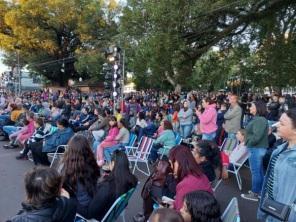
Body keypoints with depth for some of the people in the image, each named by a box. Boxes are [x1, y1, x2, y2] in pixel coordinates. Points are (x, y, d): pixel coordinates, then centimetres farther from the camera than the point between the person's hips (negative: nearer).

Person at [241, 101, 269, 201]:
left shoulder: (260, 120, -20)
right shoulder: (258, 119, 11)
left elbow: (257, 137, -26)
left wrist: (247, 143, -12)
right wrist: (247, 142, 4)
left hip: (256, 149, -10)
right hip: (258, 148, 10)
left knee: (255, 171, -1)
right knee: (259, 171, 18)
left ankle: (254, 194, 10)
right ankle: (259, 190, 30)